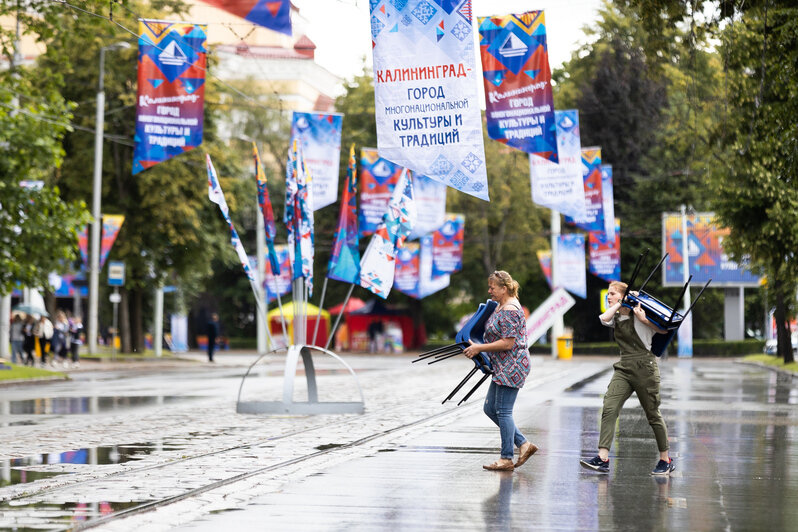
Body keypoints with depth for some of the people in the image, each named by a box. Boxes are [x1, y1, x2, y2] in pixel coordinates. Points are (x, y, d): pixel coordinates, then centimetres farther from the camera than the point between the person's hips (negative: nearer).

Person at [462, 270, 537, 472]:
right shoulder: (501, 306, 15)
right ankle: (524, 444, 15)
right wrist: (477, 346, 16)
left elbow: (508, 343, -23)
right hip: (503, 367, 11)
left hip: (512, 366, -11)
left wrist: (479, 348, -18)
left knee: (503, 411, -7)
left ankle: (506, 459, -1)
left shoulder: (510, 310, -18)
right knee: (490, 409, 12)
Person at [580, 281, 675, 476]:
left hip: (644, 368, -6)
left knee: (653, 415, 3)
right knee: (609, 409, -12)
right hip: (623, 370, 6)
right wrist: (619, 304, -1)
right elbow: (604, 318, -9)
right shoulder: (615, 318, 13)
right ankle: (603, 458, -18)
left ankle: (666, 460, 17)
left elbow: (664, 329, -7)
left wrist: (643, 318, -14)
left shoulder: (640, 315, -3)